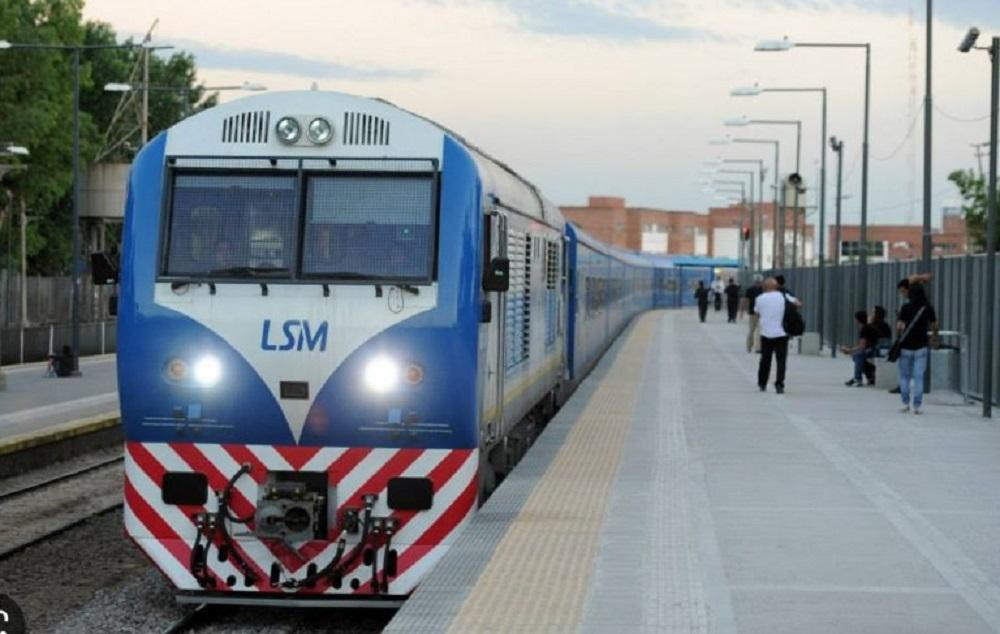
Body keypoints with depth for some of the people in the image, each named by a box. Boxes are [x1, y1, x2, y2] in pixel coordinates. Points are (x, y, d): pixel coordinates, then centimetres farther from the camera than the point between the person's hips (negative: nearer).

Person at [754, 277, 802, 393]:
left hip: (766, 334, 1)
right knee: (781, 361, 0)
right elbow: (798, 303, 5)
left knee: (765, 359, 15)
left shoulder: (760, 298, 1)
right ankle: (779, 385, -11)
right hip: (781, 333, -1)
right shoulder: (783, 296, -1)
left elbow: (756, 311, 13)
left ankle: (762, 384, 24)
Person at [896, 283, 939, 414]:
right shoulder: (928, 308, -3)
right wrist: (935, 336, 20)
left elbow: (899, 327, -11)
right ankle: (917, 405, 1)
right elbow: (934, 326, 0)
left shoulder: (906, 308, -8)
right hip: (921, 346, 1)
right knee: (918, 376, 4)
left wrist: (899, 333, 11)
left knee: (904, 376, 12)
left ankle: (905, 403, 10)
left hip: (906, 346, -1)